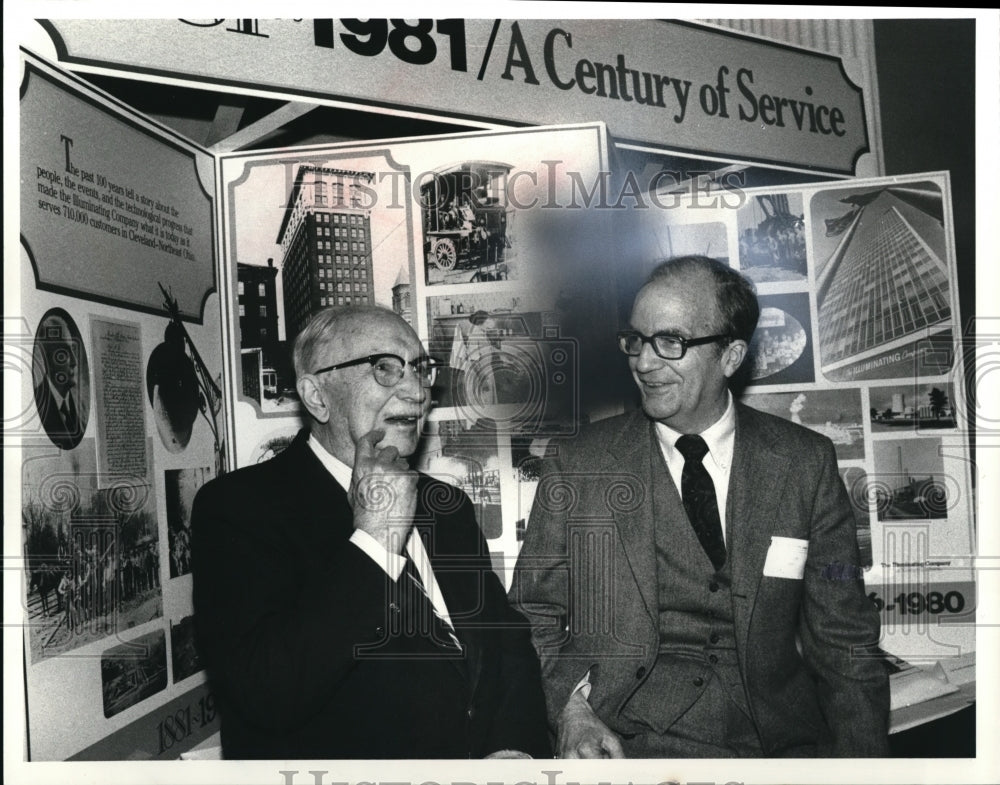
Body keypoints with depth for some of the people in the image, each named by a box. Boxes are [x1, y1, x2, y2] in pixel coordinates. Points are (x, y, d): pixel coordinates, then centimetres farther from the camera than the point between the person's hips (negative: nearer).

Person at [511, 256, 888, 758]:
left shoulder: (805, 465, 2)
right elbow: (532, 617, 4)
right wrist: (571, 707, -13)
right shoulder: (578, 468, 0)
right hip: (624, 741, -2)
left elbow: (844, 642, 5)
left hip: (776, 740, 3)